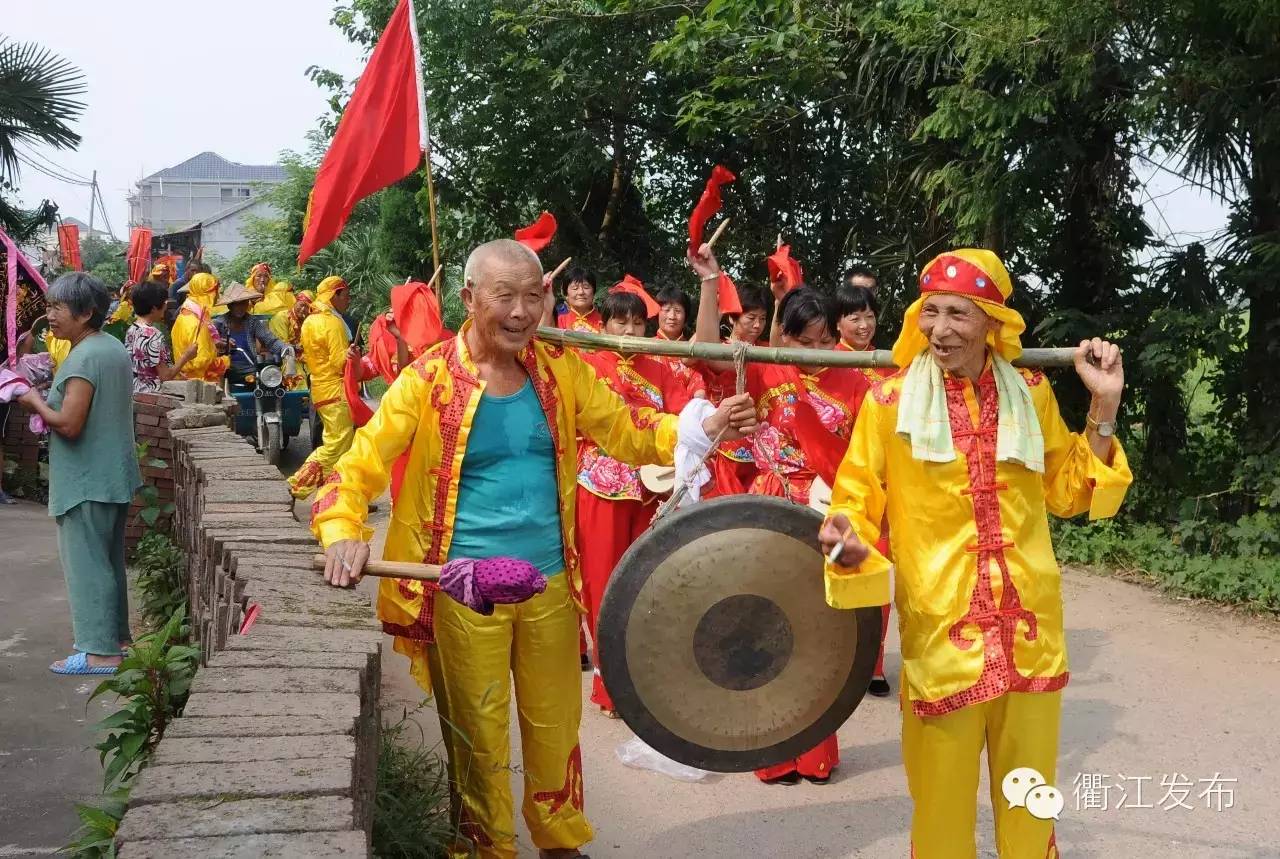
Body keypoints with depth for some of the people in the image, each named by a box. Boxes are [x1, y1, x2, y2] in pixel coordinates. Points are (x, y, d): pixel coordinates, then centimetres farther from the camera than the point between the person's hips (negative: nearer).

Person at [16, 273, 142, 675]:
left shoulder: (83, 358, -20)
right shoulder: (114, 347, 9)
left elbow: (69, 424, -25)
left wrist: (35, 402, -9)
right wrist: (51, 398, 11)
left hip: (86, 481, -10)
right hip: (114, 475, 10)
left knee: (85, 563, -2)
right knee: (109, 559, 18)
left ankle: (100, 652, 2)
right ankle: (117, 637, 27)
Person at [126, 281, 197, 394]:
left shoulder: (131, 330, 5)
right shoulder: (154, 336, -20)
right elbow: (165, 376, -19)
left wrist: (175, 372, 13)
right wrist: (186, 356, -9)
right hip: (152, 394, -9)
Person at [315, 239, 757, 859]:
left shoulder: (560, 370, 0)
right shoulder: (429, 379, -10)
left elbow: (627, 432, 4)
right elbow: (359, 466, -12)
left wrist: (702, 427, -13)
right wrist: (342, 534, -32)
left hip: (550, 580, 3)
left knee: (555, 722, 18)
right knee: (478, 733, 10)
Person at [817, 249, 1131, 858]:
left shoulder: (1030, 393, 4)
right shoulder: (889, 402, -6)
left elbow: (1067, 494, 12)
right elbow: (855, 505, -4)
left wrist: (1103, 408, 3)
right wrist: (847, 541, -26)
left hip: (1029, 627, 3)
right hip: (940, 628, -3)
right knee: (942, 804, 8)